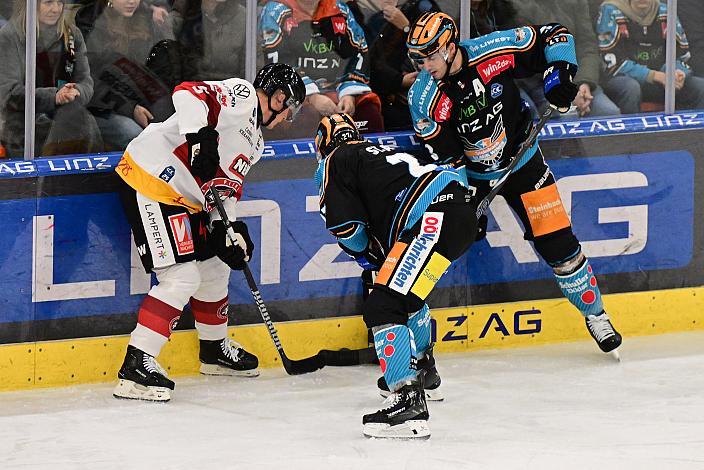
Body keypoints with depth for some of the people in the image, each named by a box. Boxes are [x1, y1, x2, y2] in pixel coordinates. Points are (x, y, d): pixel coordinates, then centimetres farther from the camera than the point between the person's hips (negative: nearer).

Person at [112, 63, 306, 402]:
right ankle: (136, 366, -17)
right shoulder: (241, 95, -9)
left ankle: (215, 349, 44)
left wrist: (229, 228, 1)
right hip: (150, 180, -11)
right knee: (182, 278, -16)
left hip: (184, 198, 11)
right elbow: (188, 93, -24)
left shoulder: (254, 142, 20)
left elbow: (227, 188, 17)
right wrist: (201, 135, -37)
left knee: (214, 266, 22)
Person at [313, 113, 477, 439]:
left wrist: (366, 254, 20)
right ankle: (421, 371, 52)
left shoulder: (335, 162, 9)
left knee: (384, 305, -15)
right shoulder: (378, 151, 35)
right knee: (407, 290, 33)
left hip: (432, 219, -9)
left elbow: (345, 226, 2)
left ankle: (408, 401, -29)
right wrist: (380, 256, 34)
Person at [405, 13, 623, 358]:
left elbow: (554, 36, -11)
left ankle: (594, 314, 20)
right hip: (468, 174, 1)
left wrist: (559, 75, -22)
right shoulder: (423, 97, -19)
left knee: (558, 244, -1)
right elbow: (444, 157, -15)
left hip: (521, 161, -1)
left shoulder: (494, 51, -23)